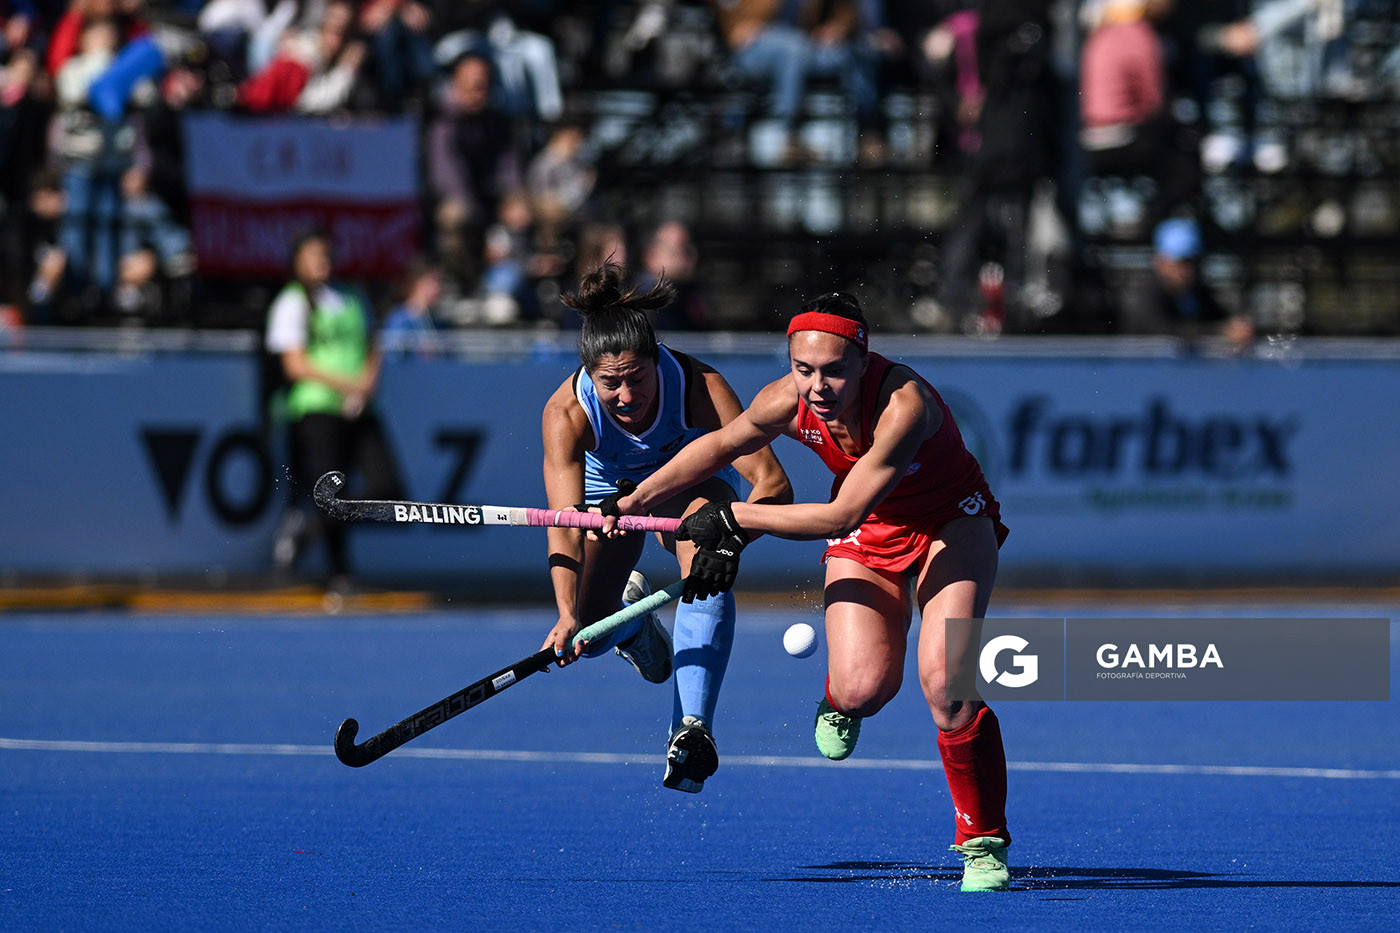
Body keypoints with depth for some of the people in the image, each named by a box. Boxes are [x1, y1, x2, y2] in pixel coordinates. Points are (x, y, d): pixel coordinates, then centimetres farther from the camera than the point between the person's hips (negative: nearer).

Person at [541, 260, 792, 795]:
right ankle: (633, 612, 30)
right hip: (611, 489, 1)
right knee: (588, 638, -9)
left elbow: (773, 484, -41)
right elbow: (564, 524, -43)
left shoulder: (700, 387, -37)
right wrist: (569, 615, -59)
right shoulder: (566, 412, -36)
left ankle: (692, 731, -38)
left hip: (694, 480, -1)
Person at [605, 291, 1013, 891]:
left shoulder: (903, 405, -37)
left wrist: (735, 518, -30)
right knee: (863, 687, -21)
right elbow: (721, 445, 2)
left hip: (952, 526, -3)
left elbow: (841, 515, -36)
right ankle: (840, 703, 20)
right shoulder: (785, 403, -21)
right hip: (867, 536, 3)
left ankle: (983, 840, -7)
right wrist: (632, 502, 6)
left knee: (943, 678, -25)